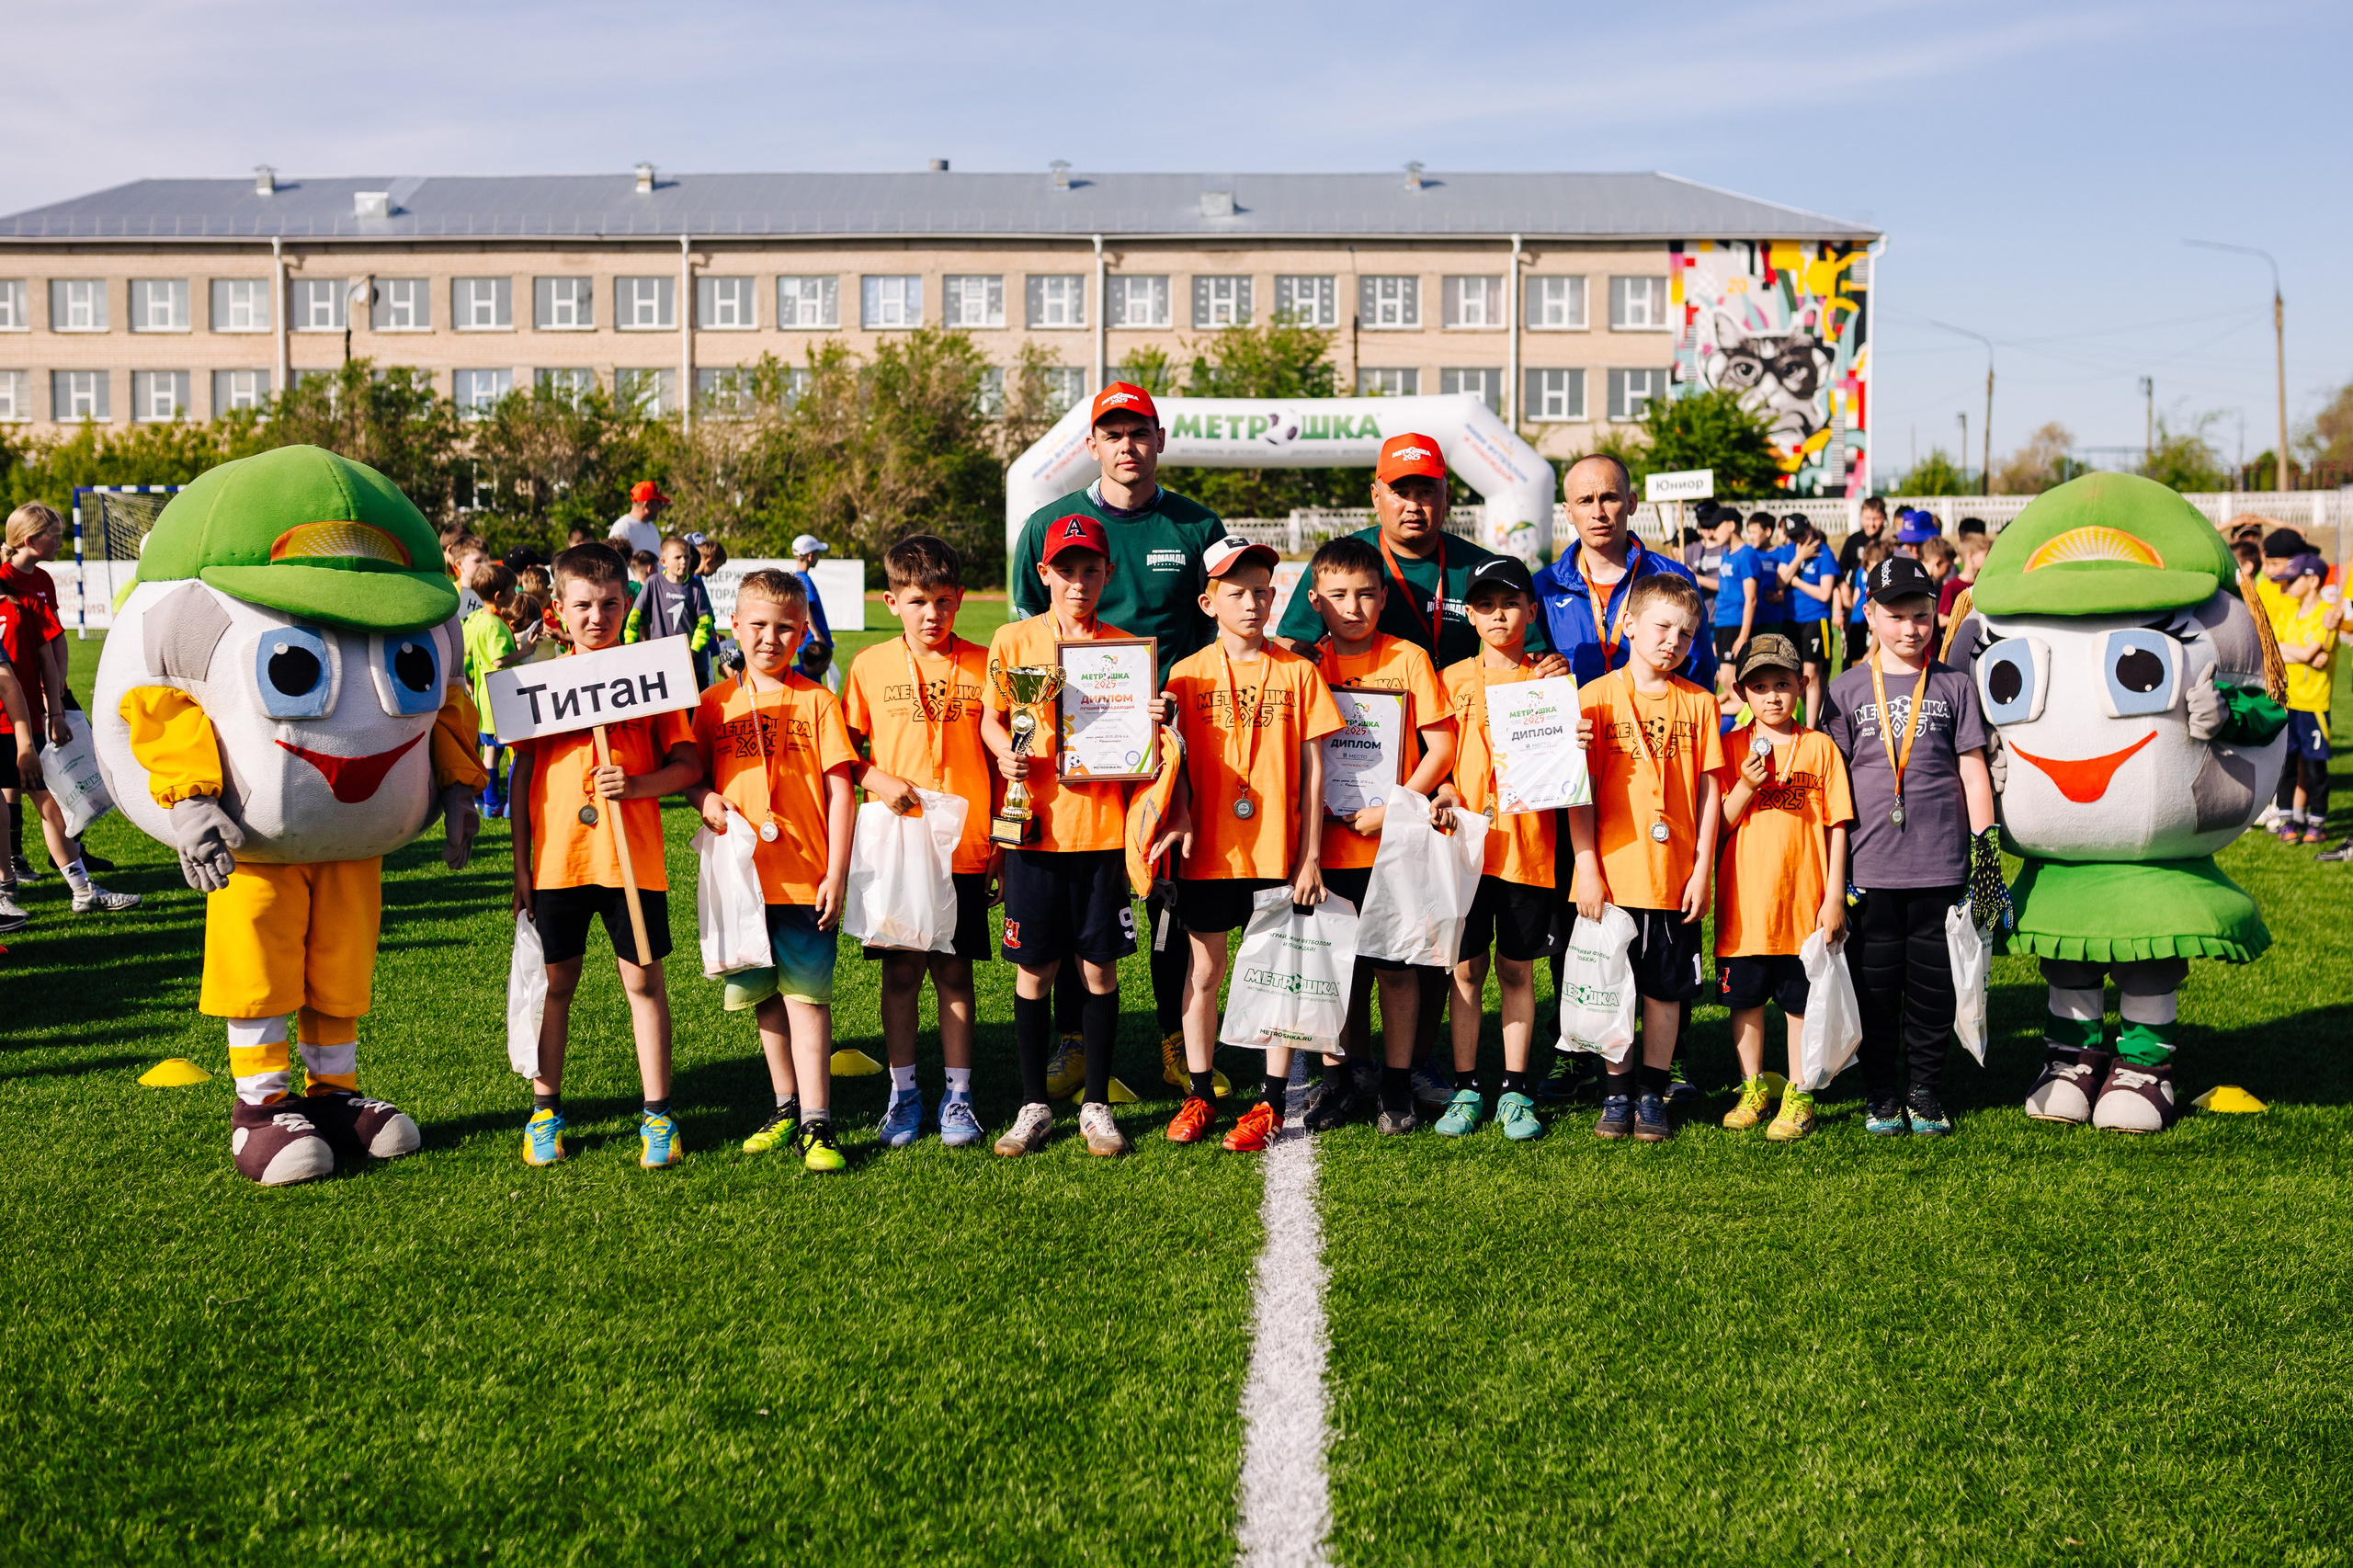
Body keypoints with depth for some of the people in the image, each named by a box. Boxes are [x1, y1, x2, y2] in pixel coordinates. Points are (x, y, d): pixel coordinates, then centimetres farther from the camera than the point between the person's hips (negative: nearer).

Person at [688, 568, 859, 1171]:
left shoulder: (818, 702, 0)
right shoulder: (717, 702, 8)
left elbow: (840, 789, -2)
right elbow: (691, 776, 14)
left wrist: (837, 873, -7)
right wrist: (705, 801, -10)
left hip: (805, 877, -3)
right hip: (743, 874, 4)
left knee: (806, 997, -6)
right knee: (764, 998, 12)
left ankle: (817, 1125, -4)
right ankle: (786, 1106, 27)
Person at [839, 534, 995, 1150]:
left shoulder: (982, 665, 1)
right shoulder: (871, 666, 2)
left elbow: (999, 755, 5)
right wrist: (879, 780, -9)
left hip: (962, 848, 0)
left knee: (954, 971, 5)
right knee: (900, 971, 7)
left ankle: (959, 1095, 16)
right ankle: (903, 1093, 19)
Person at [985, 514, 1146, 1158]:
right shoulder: (1013, 640, 4)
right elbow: (991, 718, 9)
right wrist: (1006, 754, -11)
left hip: (1103, 827, 1)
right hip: (1034, 826, 0)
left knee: (1099, 967, 5)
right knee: (1034, 968, 5)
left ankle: (1096, 1105, 17)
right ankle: (1033, 1106, 17)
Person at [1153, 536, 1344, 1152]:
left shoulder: (1297, 672, -1)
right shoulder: (1187, 674, 1)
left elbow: (1312, 768, 0)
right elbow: (1176, 761, 5)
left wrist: (1310, 855, -2)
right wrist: (1179, 819, -13)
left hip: (1279, 852, -1)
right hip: (1209, 851, 1)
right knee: (1204, 970, 10)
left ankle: (1270, 1103, 16)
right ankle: (1198, 1096, 22)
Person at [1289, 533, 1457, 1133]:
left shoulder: (1408, 659, 0)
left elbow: (1441, 748, -2)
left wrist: (1391, 809, -11)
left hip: (1393, 843, -2)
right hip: (1328, 845, 2)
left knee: (1395, 966, 2)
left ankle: (1398, 1081, 15)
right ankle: (1341, 1079, 21)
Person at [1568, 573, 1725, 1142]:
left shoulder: (1698, 703, 5)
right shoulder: (1596, 697, -1)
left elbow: (1710, 790, 5)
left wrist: (1702, 869, -1)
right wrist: (1587, 869, -8)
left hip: (1675, 877, 2)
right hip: (1611, 874, -1)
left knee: (1666, 988, 8)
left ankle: (1651, 1094, 21)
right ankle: (1617, 1093, 20)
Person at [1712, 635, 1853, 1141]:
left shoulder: (1820, 747, 0)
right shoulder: (1731, 746, 2)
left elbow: (1837, 826, 1)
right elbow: (1718, 826, 0)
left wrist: (1834, 896, -3)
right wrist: (1746, 786, -17)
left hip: (1804, 903, -1)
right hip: (1744, 903, 1)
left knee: (1801, 1002, 6)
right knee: (1745, 999, 10)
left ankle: (1798, 1095, 17)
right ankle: (1753, 1089, 25)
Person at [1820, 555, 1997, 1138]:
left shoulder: (1954, 686, 6)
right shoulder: (1848, 689, 5)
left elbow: (1973, 768, 8)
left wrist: (1985, 843, 1)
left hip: (1940, 864, 0)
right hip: (1871, 865, 0)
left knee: (1933, 982, 5)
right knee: (1875, 983, 5)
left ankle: (1926, 1095, 17)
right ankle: (1882, 1097, 16)